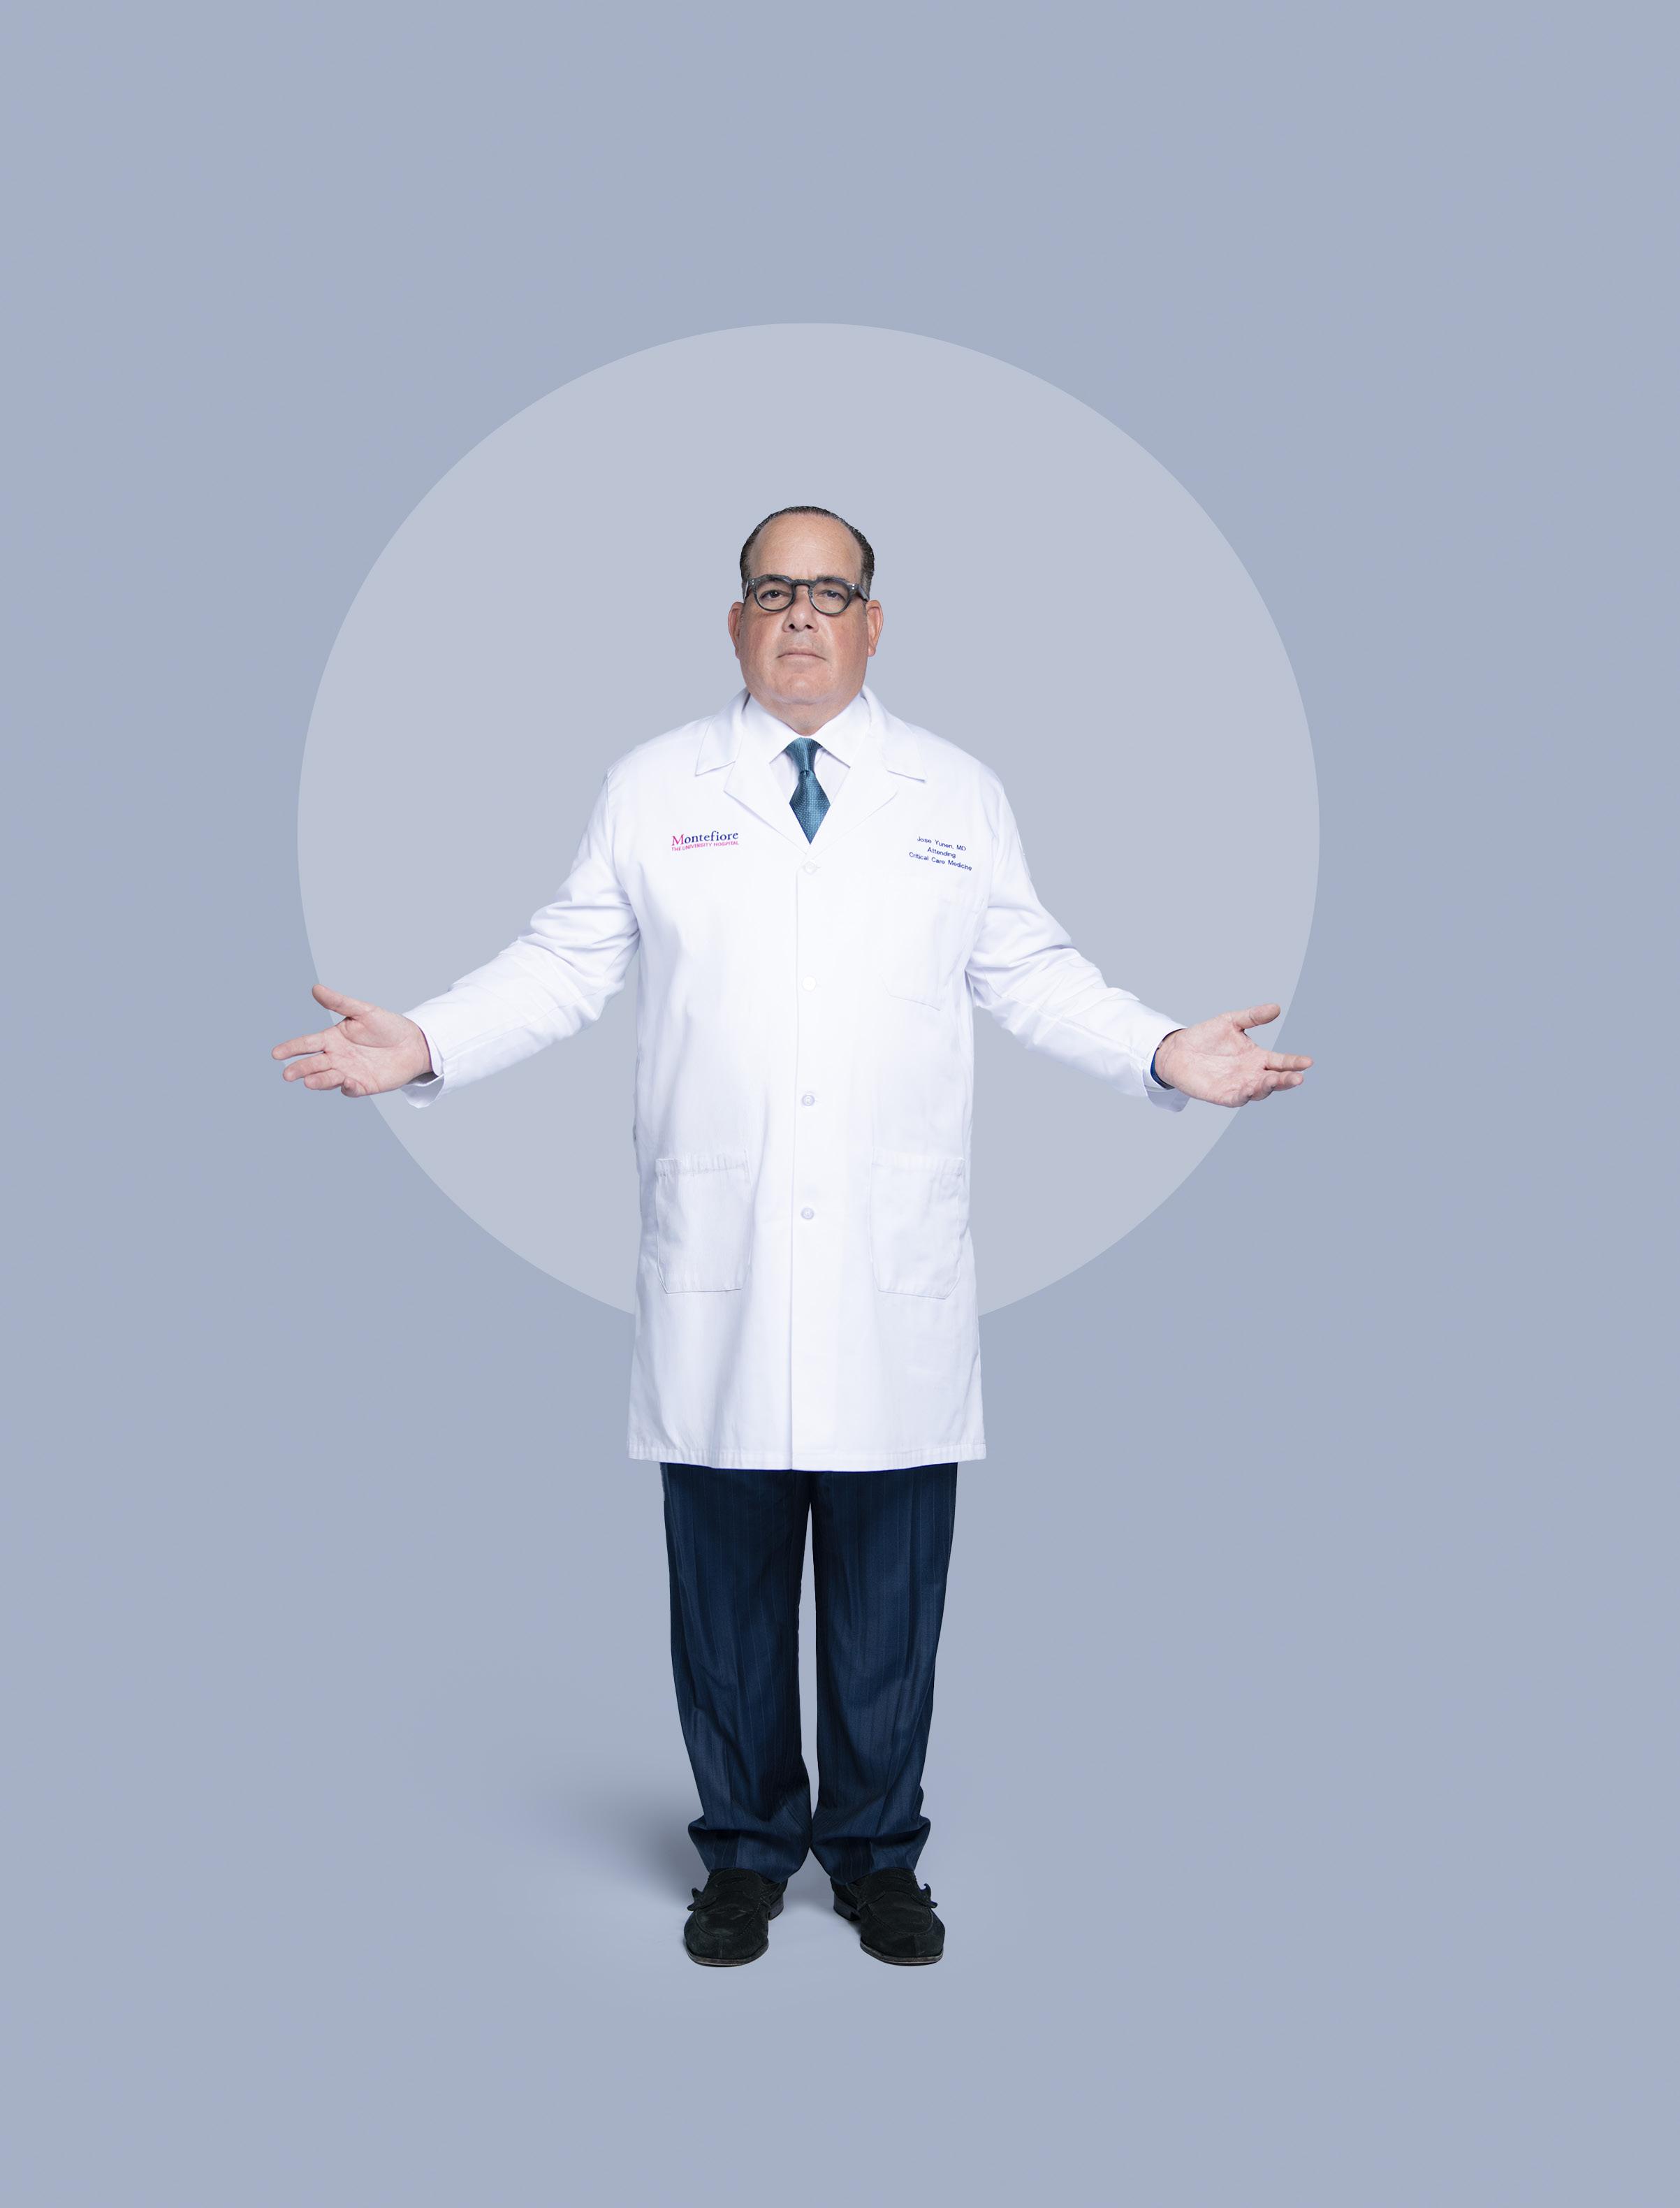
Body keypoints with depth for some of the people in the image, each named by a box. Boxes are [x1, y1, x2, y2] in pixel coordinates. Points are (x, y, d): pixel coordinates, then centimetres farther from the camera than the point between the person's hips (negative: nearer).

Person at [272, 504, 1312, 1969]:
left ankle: (877, 1853, 26)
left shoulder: (960, 795, 11)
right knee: (729, 1584, 8)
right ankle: (747, 1851, 26)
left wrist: (1166, 1053, -3)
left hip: (898, 1284, 1)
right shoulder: (652, 789, 9)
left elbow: (1034, 978, 10)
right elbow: (565, 966, 7)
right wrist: (424, 1048, -5)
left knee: (889, 1589, 7)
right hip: (717, 1278, 0)